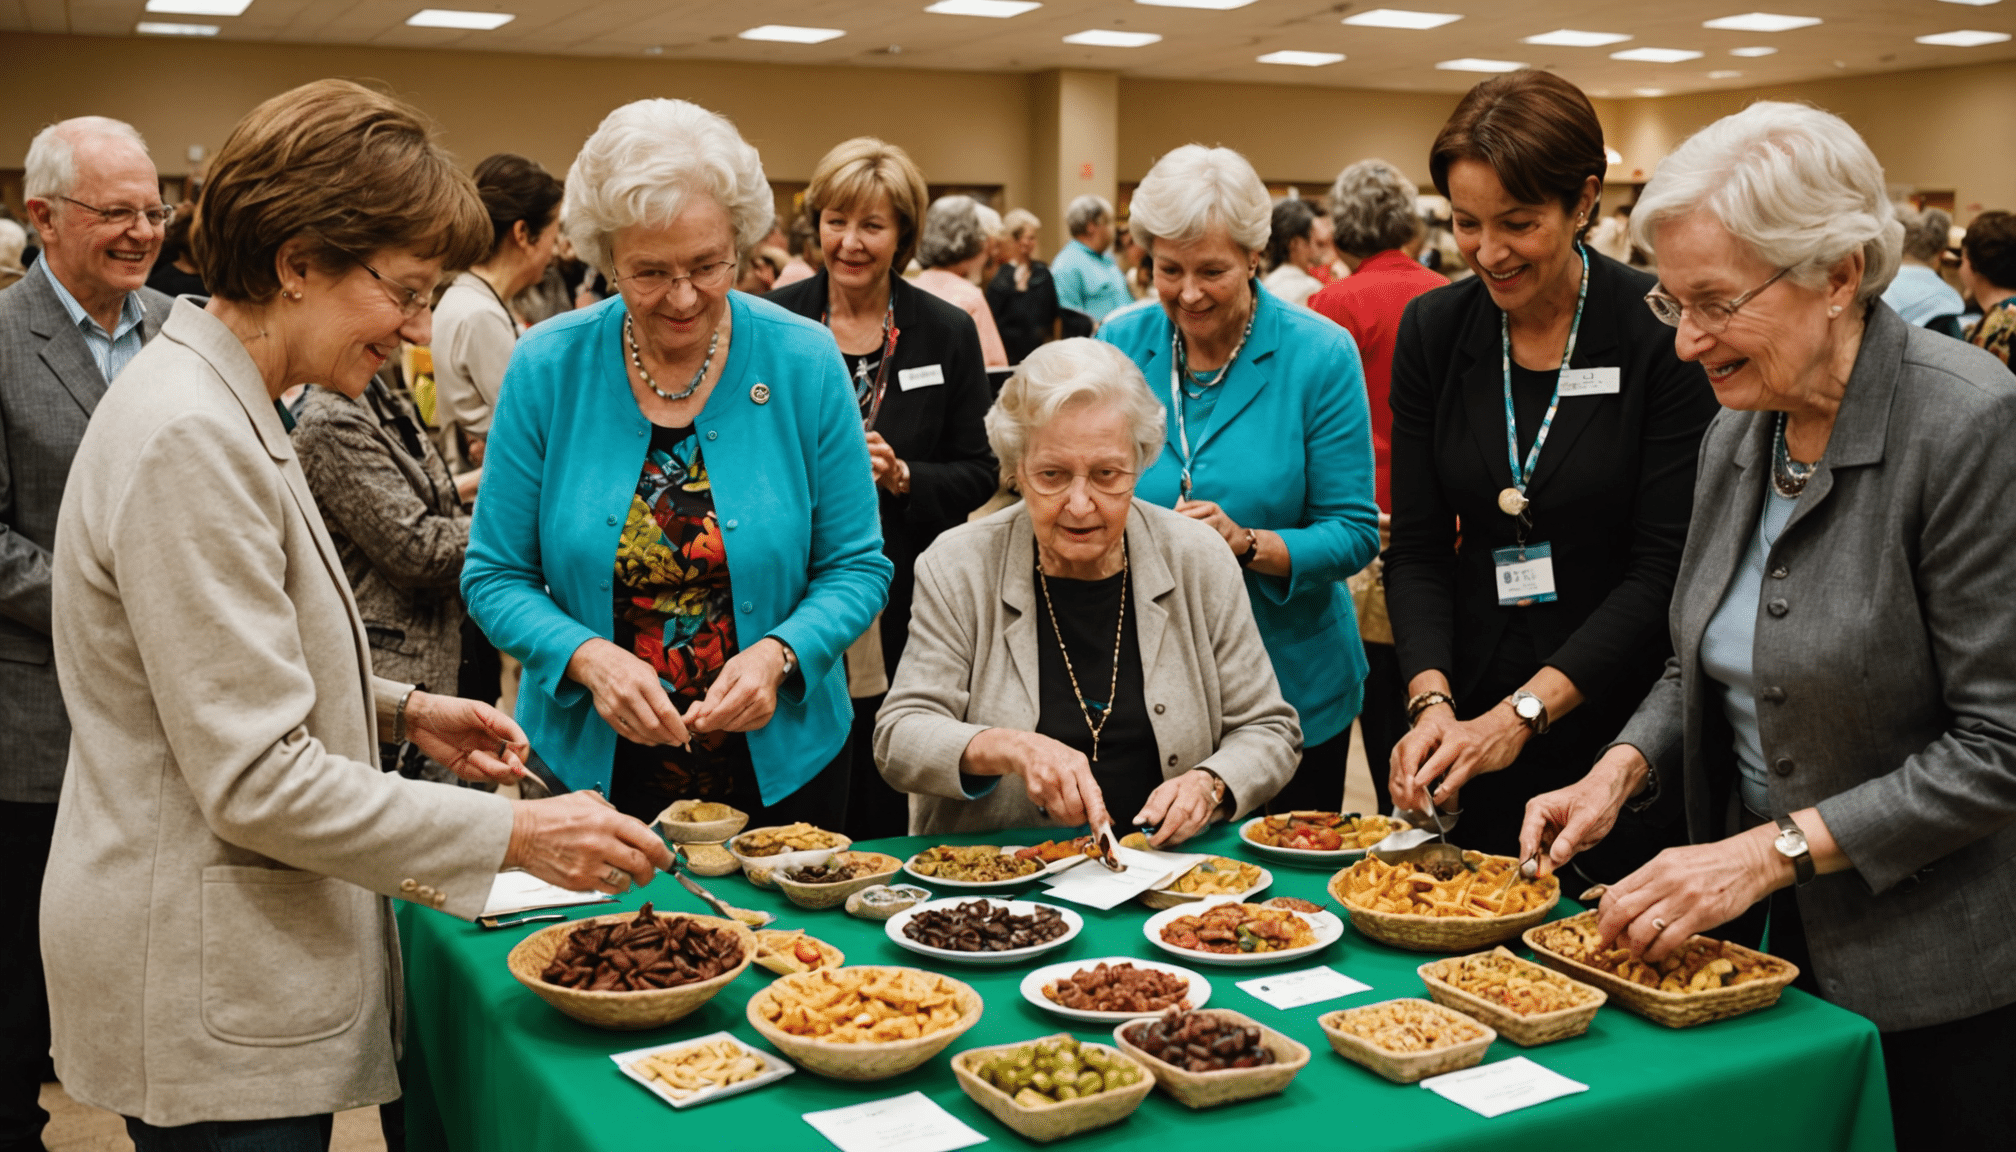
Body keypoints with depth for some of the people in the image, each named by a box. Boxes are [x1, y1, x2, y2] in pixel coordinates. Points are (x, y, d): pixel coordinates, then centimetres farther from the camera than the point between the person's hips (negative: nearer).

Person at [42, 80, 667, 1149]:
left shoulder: (218, 402, 8)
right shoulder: (189, 440, -24)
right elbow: (257, 781, -25)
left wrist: (401, 709, 5)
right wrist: (512, 833, -22)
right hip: (209, 1004, -10)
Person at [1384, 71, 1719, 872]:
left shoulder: (1663, 334, -11)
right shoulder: (1431, 331, 1)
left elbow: (1665, 566, -13)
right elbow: (1417, 548, 2)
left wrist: (1523, 712, -20)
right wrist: (1431, 699, -14)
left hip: (1623, 730, -3)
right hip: (1473, 729, 3)